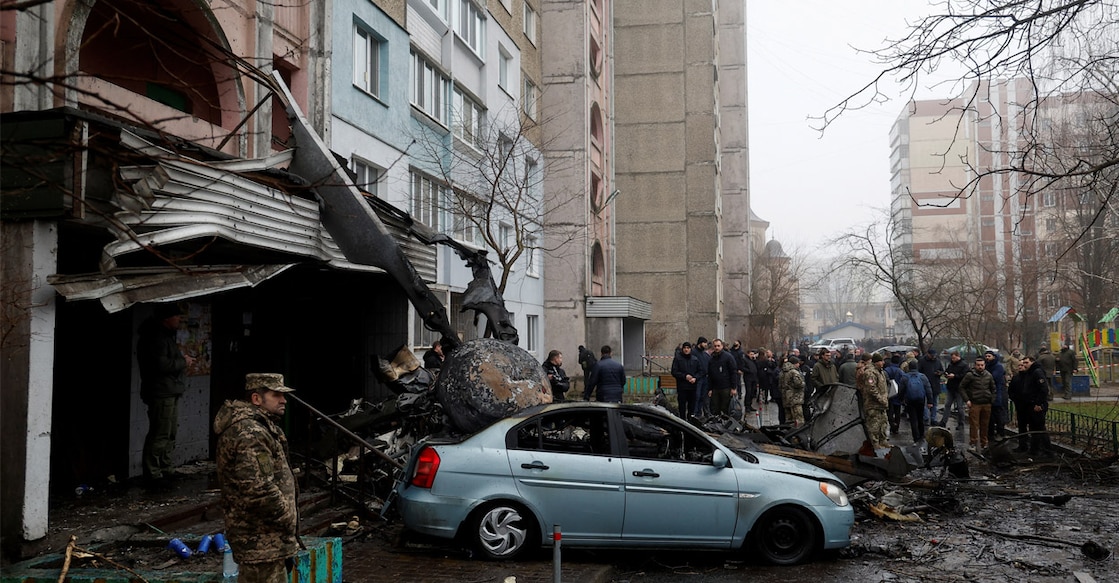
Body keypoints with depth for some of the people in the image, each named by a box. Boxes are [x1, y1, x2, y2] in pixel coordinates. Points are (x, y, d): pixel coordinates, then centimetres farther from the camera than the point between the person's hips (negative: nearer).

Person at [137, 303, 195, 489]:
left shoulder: (166, 335, 18)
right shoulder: (157, 337, -16)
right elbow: (161, 364, -25)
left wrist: (182, 357, 9)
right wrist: (183, 362, -13)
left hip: (170, 392, 11)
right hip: (161, 392, -11)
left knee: (170, 433, 15)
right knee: (159, 435, -8)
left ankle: (164, 471, 23)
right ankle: (153, 475, -2)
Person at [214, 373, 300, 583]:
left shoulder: (251, 426, 14)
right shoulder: (250, 433, -21)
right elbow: (258, 489, -28)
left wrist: (284, 516, 19)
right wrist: (288, 518, -15)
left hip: (254, 533, 11)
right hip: (261, 538, -11)